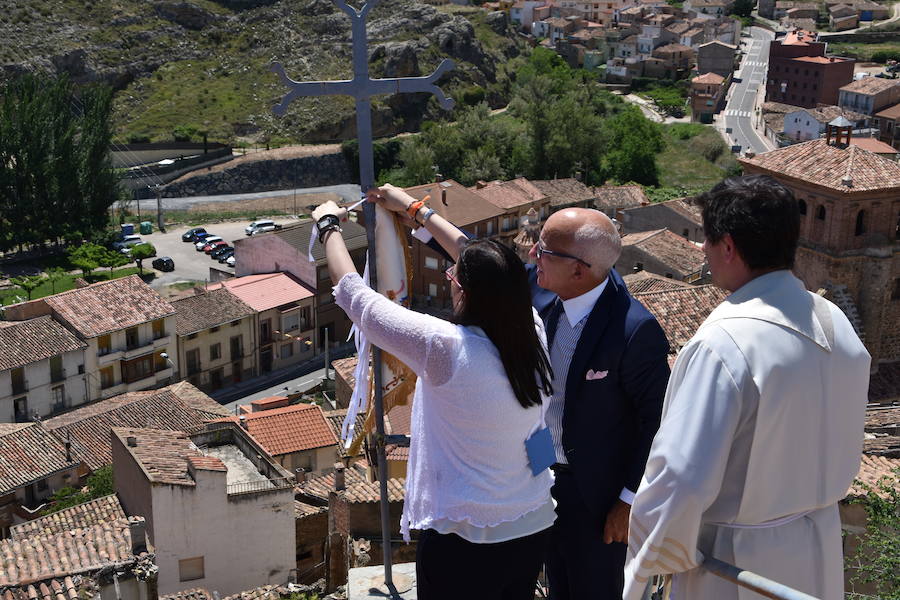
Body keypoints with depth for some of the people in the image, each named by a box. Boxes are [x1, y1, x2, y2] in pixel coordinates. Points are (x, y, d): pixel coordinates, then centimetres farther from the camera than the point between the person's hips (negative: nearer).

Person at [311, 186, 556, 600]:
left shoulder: (445, 348, -25)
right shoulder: (533, 333, -10)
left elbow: (354, 295, -13)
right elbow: (492, 273, 8)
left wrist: (330, 227, 5)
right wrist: (415, 209, 18)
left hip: (462, 539, -5)